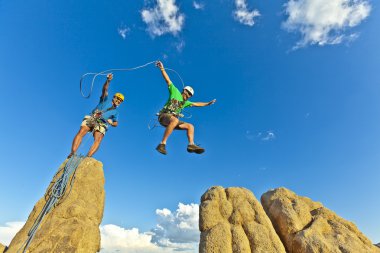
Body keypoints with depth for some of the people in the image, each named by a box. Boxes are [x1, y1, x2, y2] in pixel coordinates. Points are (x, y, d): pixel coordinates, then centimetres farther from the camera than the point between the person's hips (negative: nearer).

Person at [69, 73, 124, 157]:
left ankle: (88, 157, -38)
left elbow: (116, 124, 25)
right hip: (91, 118, 0)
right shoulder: (106, 100, 20)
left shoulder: (115, 112, 25)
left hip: (101, 124, 1)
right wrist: (108, 81, -17)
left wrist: (111, 122, -1)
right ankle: (72, 153, -29)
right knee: (81, 132, -24)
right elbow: (105, 89, 3)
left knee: (98, 140, -26)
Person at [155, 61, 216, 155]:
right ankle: (162, 144, -42)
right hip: (164, 116, -7)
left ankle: (191, 145, -21)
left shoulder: (186, 102, 27)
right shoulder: (175, 91, 8)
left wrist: (208, 103, 38)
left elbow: (196, 104, 36)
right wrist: (162, 69, -9)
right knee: (175, 120, -40)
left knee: (190, 126, -5)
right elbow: (168, 80, 1)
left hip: (174, 120, 8)